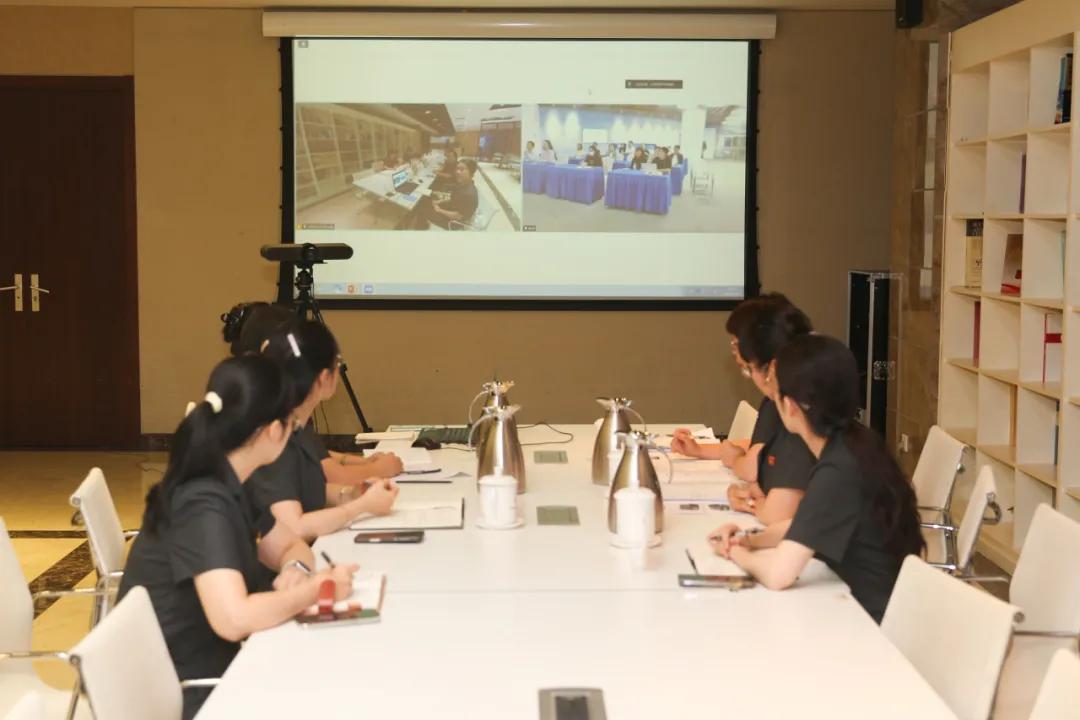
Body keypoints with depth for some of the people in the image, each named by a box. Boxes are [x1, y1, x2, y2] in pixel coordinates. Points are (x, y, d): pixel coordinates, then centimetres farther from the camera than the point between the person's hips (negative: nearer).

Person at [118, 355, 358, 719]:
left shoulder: (228, 484, 1)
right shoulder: (203, 504, -24)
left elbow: (289, 546, 14)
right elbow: (234, 618, -36)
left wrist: (295, 571, -8)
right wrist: (316, 588, -22)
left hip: (208, 669, 8)